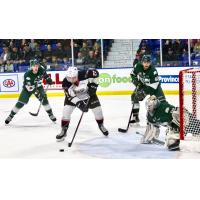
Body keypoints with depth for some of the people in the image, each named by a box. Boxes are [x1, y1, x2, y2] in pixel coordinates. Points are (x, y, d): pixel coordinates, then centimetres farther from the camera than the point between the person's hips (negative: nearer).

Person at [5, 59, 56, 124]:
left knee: (44, 99, -11)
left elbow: (44, 73, 7)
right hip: (28, 88, -3)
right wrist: (36, 93, -40)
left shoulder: (41, 69, -21)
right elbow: (29, 87, -34)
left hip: (38, 86, 3)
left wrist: (48, 78, 2)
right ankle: (11, 115, 5)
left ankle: (50, 114, 5)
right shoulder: (27, 75, -34)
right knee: (21, 102, -9)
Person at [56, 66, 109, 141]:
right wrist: (79, 103, -38)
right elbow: (71, 96, -27)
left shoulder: (84, 74, -37)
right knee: (66, 110, -15)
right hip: (73, 96, 0)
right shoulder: (66, 83, -31)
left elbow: (95, 73, -20)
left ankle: (101, 125, 27)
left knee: (97, 109, -1)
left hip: (88, 93, 0)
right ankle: (63, 131, -2)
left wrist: (93, 85, -22)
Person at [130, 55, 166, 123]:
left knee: (161, 99, -16)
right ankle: (135, 117, 3)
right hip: (142, 85, 4)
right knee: (134, 97, -7)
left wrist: (144, 92, -36)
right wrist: (136, 81, -14)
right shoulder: (138, 66, -20)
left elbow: (154, 85, -33)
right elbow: (132, 74, 2)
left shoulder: (153, 71, -33)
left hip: (153, 85, -4)